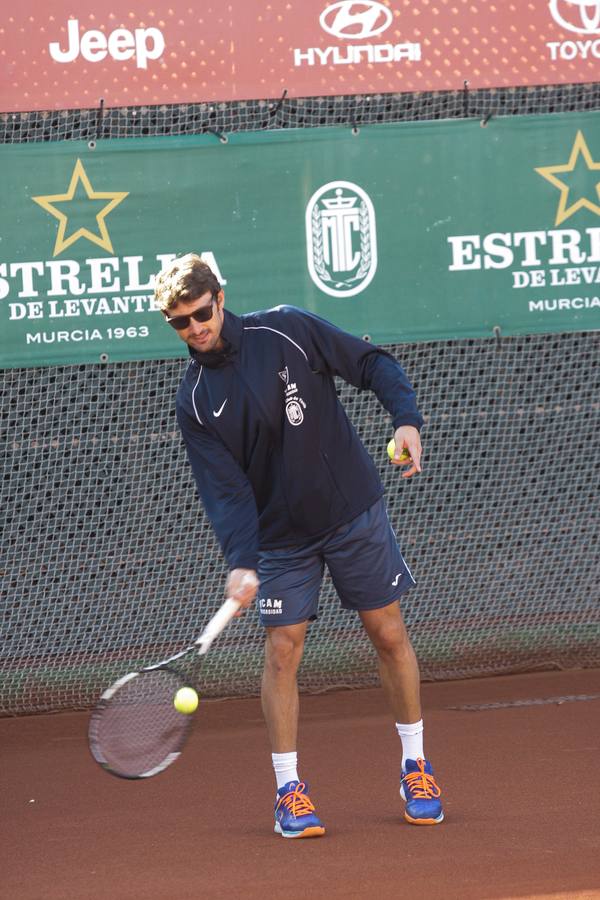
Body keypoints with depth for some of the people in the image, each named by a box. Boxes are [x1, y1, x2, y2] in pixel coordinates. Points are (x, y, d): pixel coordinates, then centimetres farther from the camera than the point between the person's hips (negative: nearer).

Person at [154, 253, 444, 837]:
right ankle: (288, 790, 3)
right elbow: (224, 488, -12)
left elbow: (373, 364, -2)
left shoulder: (289, 330, -10)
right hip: (280, 536, 1)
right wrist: (241, 562, -25)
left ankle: (415, 767, 18)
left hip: (355, 511, -1)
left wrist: (406, 419, -19)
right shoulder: (194, 401, -6)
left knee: (389, 634, 4)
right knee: (282, 649, -6)